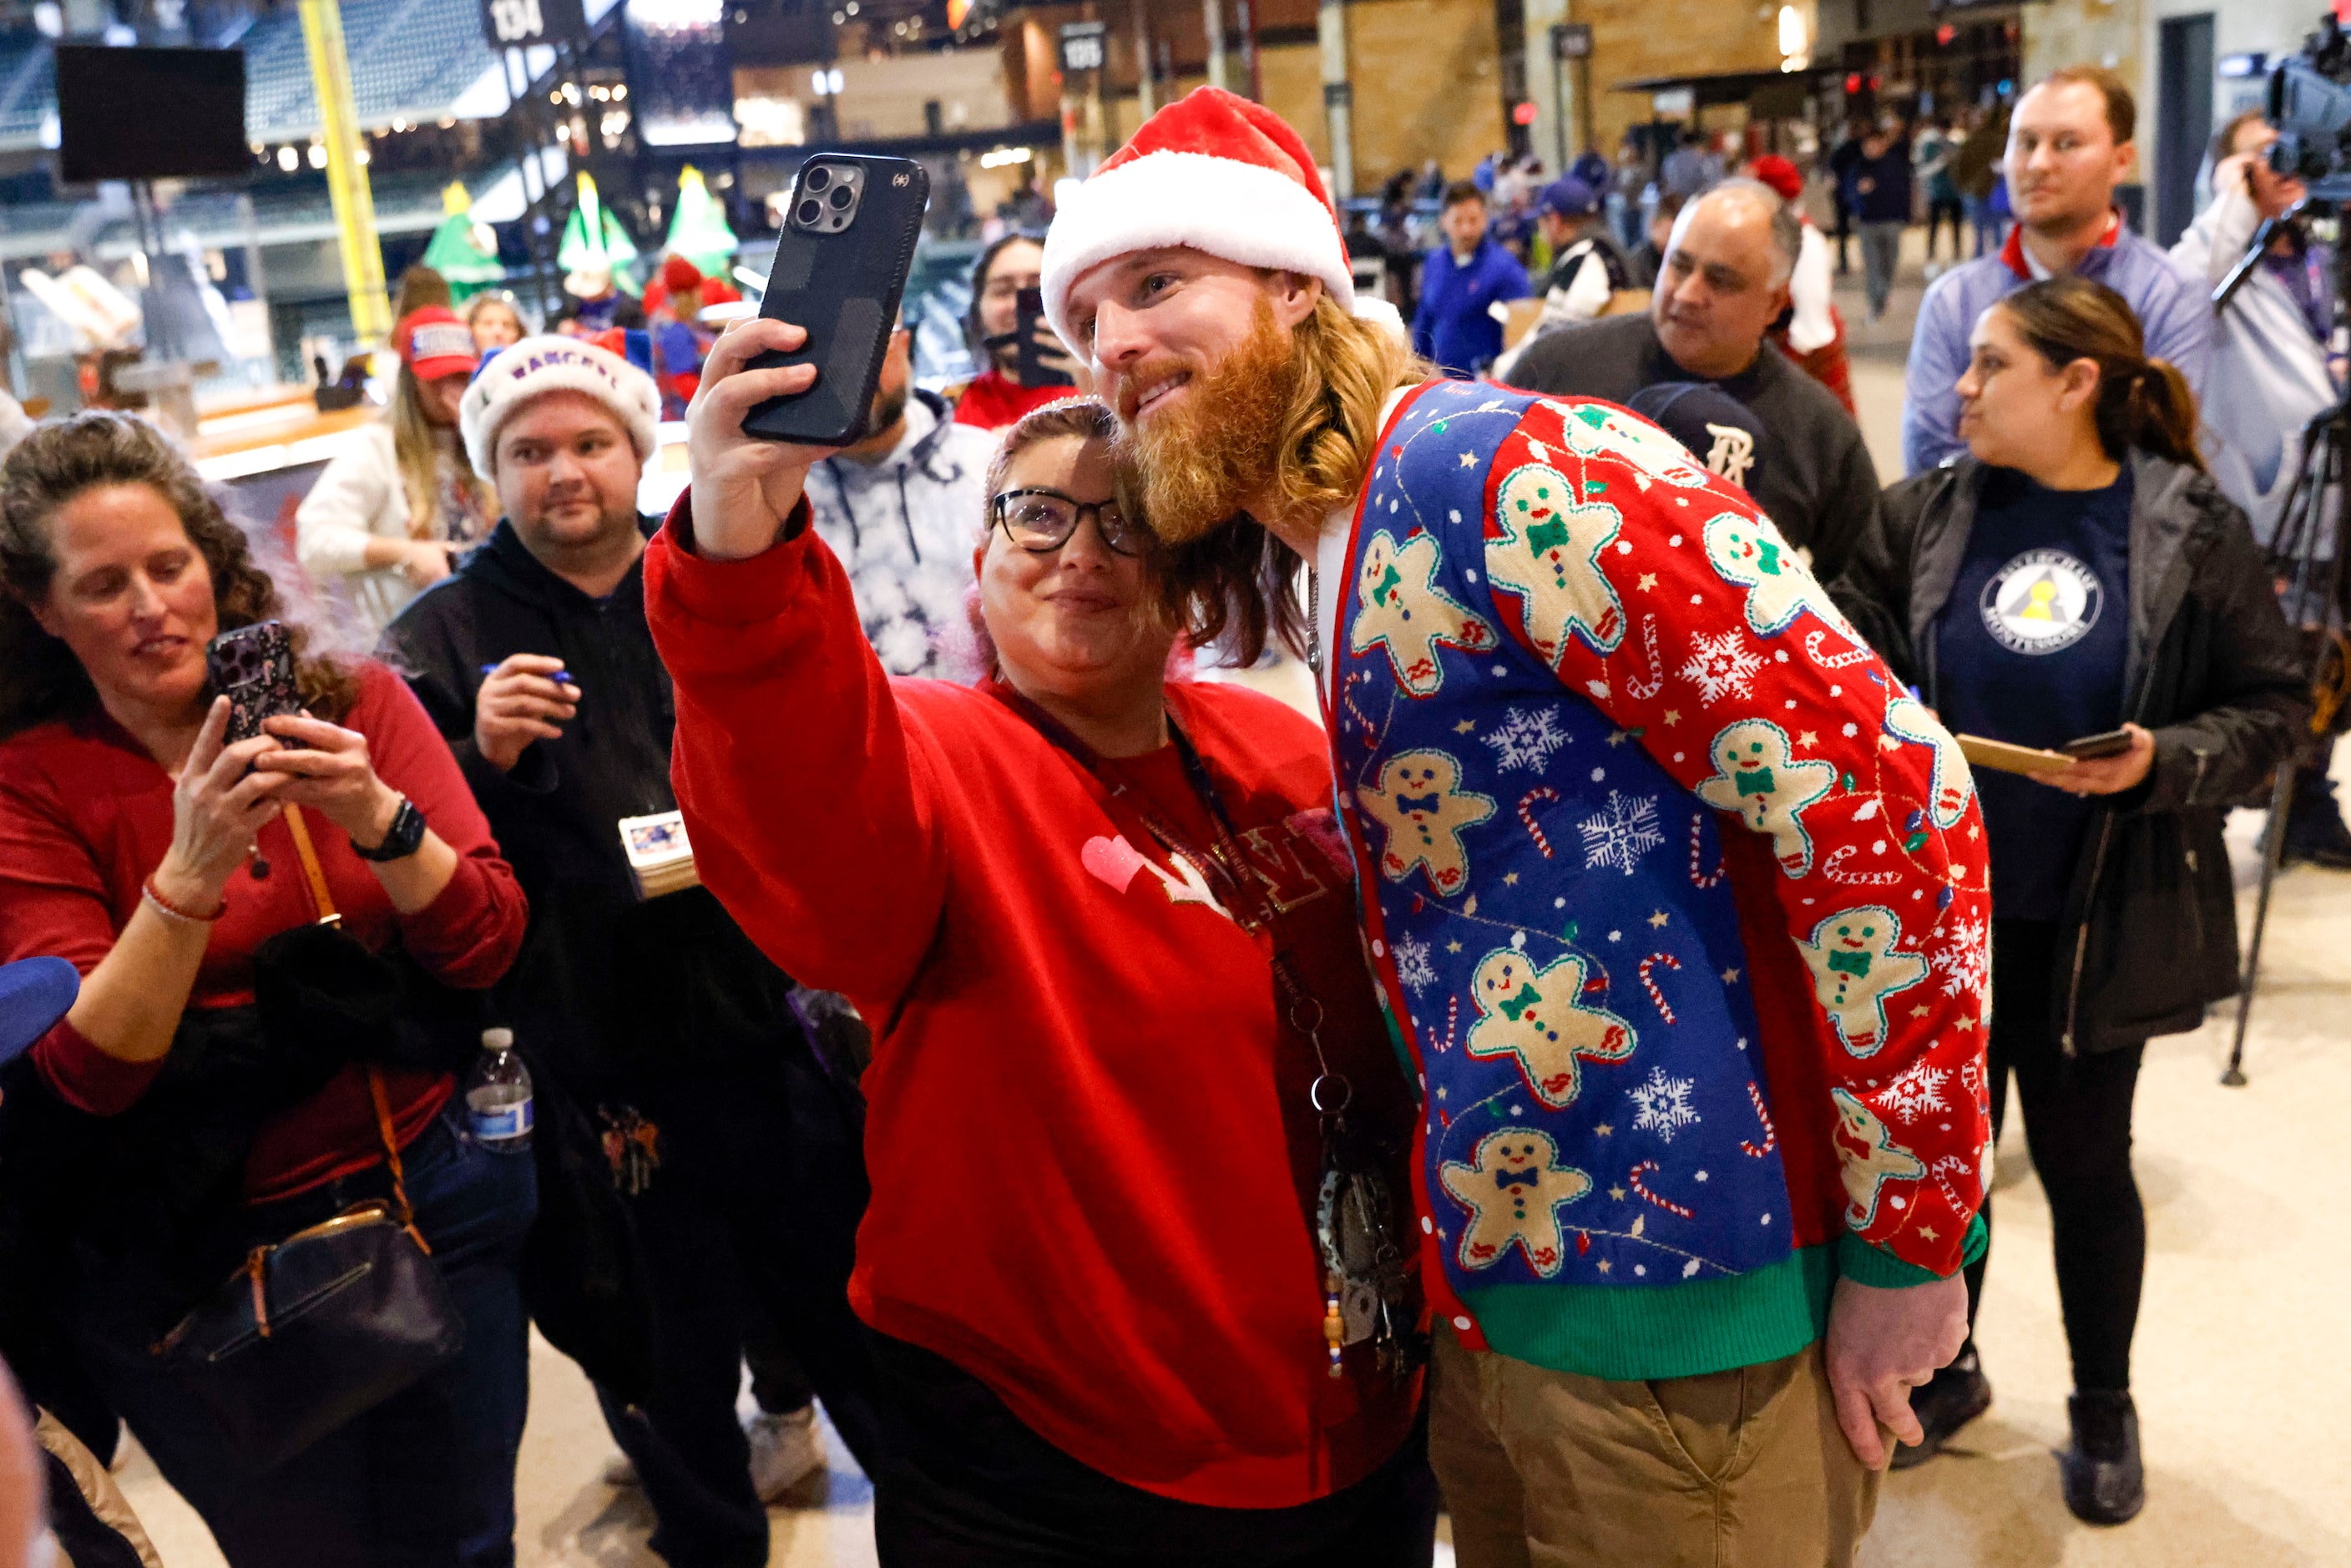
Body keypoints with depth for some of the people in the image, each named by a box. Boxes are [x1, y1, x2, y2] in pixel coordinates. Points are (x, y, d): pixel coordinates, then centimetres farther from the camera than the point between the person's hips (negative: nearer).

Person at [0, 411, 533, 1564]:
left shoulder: (355, 701, -5)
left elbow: (487, 943, -10)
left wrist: (376, 816, -28)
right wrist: (190, 871, -29)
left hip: (433, 1201, 1)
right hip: (208, 1254, -1)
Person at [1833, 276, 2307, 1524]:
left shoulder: (2193, 531, -6)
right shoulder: (1926, 516, -2)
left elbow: (2272, 704, -3)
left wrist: (2164, 761, -18)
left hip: (2093, 925, -1)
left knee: (2083, 1159, 13)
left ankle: (2103, 1407, 37)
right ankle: (1946, 1367, 39)